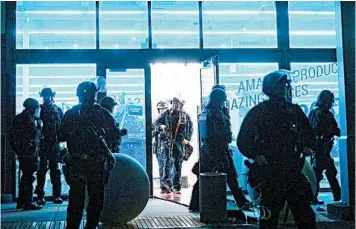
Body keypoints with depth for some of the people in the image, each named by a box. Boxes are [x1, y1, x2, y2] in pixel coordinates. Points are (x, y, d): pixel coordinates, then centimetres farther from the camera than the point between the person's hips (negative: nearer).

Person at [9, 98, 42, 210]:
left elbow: (11, 136, 18)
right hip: (29, 153, -9)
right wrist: (39, 122, -5)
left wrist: (16, 148, 19)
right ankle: (28, 203, -5)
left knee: (25, 176, 17)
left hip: (21, 152, 9)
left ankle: (21, 202, 23)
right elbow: (35, 134, -17)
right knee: (29, 177, -6)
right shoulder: (28, 118, -14)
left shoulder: (18, 118, 15)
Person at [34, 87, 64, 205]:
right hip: (42, 144, -1)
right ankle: (40, 196, 3)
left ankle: (57, 195, 8)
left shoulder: (58, 110, 10)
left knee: (55, 170, 4)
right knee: (41, 170, 0)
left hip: (55, 144, 1)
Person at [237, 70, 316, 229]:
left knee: (305, 215, 4)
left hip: (293, 170, 4)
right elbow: (243, 140, -1)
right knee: (269, 216, 0)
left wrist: (307, 147, 7)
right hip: (269, 171, -4)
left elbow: (307, 133, 25)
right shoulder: (258, 112, 0)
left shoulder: (294, 110, 13)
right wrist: (255, 155, -12)